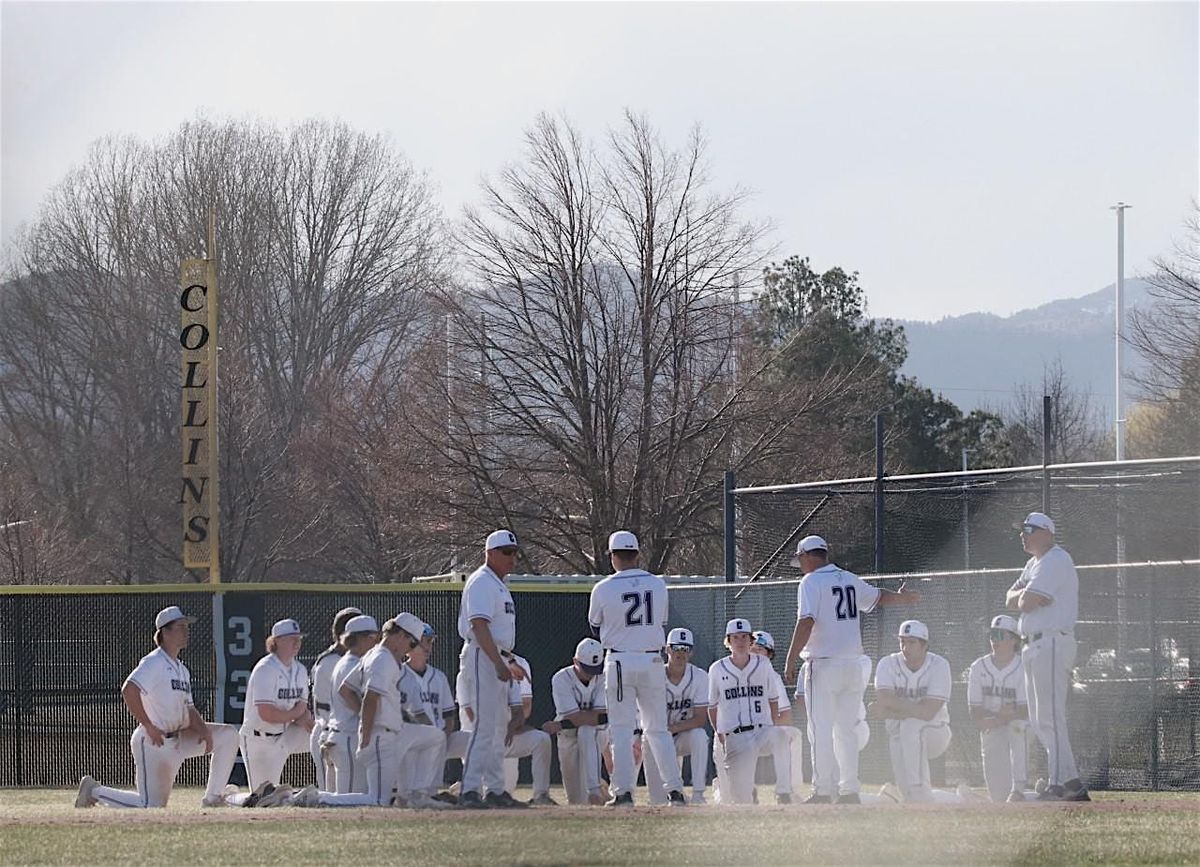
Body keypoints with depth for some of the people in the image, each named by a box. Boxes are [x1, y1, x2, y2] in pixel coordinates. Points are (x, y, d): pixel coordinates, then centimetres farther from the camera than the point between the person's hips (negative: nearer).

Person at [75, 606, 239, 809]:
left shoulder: (182, 670, 16)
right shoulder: (154, 663, -12)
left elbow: (188, 708, 16)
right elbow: (129, 691, -27)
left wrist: (204, 729, -4)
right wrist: (149, 726, -24)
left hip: (177, 741, 8)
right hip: (153, 743, -8)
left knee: (228, 735, 1)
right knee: (151, 807, -12)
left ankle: (213, 798, 2)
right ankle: (95, 791, 9)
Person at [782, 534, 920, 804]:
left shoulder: (811, 582, -8)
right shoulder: (849, 580, 12)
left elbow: (806, 623, -19)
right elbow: (878, 597, 30)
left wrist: (790, 660, -19)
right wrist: (901, 598, 50)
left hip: (823, 665, -7)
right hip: (852, 665, 7)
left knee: (821, 730, -6)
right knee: (846, 730, 13)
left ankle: (823, 791, -10)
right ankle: (850, 790, 12)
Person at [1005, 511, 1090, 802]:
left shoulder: (1056, 562, -12)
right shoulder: (1035, 563, 20)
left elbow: (1026, 603, -19)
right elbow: (1011, 601, 15)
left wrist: (1025, 596, 2)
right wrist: (1025, 594, -4)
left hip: (1051, 644, -11)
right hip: (1035, 646, 11)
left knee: (1050, 717, -14)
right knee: (1041, 720, 11)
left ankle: (1061, 783, -16)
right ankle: (1072, 785, 11)